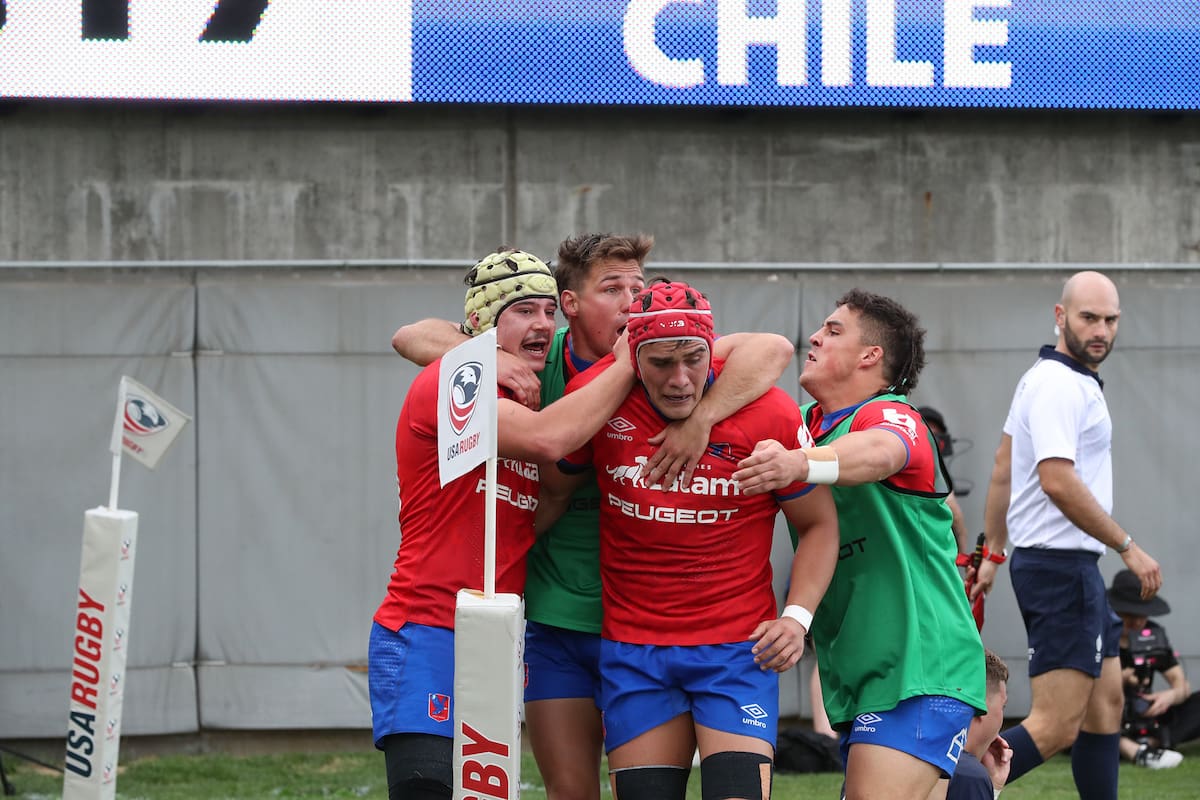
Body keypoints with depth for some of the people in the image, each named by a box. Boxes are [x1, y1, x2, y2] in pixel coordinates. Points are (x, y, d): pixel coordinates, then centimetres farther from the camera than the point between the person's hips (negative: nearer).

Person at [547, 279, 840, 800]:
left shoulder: (770, 415, -9)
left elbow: (819, 524, 5)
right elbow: (551, 488, 14)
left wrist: (796, 616, -8)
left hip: (738, 650, -2)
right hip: (632, 650, 2)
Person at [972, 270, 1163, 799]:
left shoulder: (1043, 378, 14)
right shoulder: (1060, 385, -17)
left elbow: (1003, 469, 20)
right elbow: (1057, 481, -26)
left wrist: (993, 552, 22)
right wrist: (1128, 547, -19)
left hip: (1072, 567, 11)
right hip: (1062, 570, -11)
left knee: (1105, 703, 16)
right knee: (1056, 728, -15)